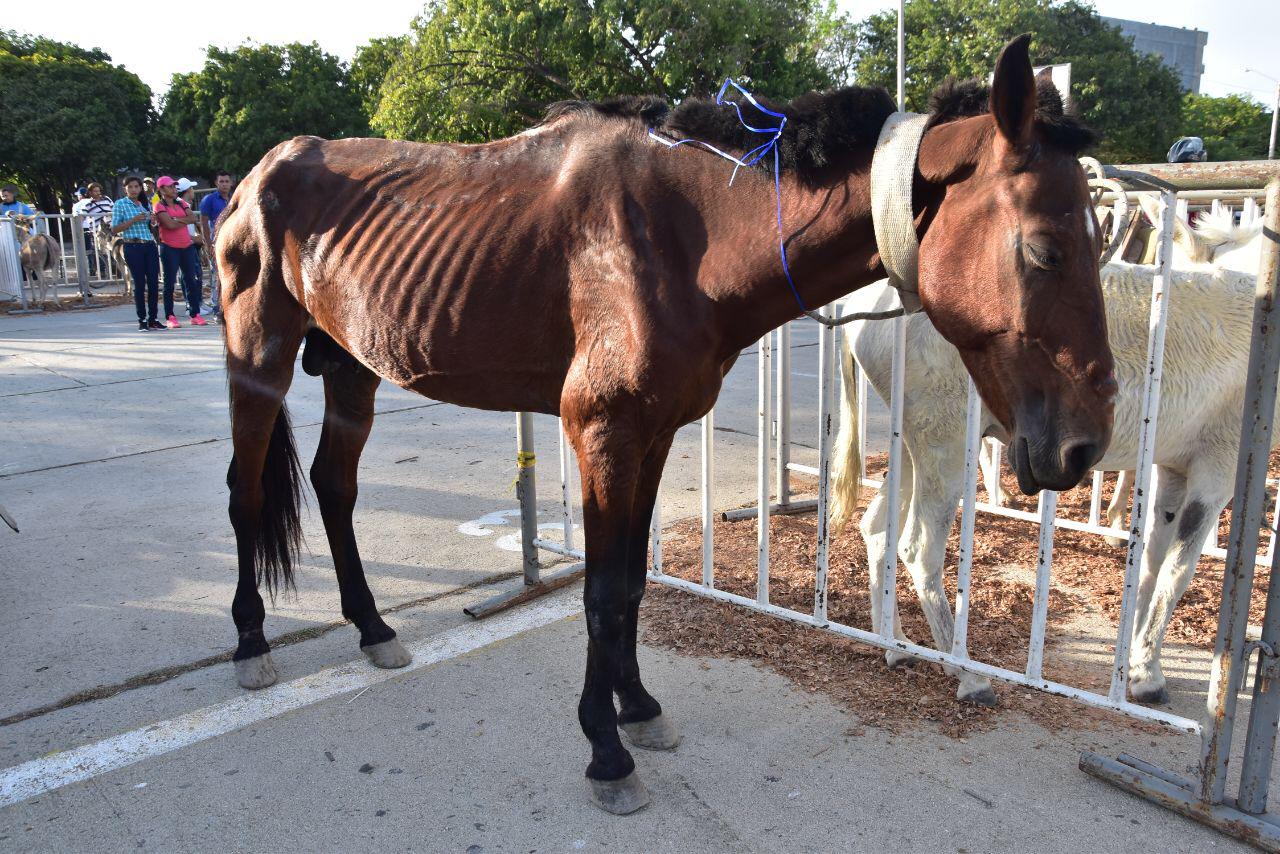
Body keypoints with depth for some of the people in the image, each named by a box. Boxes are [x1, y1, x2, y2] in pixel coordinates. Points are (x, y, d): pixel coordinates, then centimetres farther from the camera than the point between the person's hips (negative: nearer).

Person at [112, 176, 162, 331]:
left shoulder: (146, 204, 15)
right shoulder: (120, 204, 2)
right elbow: (114, 230, -3)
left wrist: (153, 220, 2)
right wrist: (134, 220, -13)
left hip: (150, 246, 4)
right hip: (133, 247, -4)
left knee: (154, 282, 1)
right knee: (140, 283, -2)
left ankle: (153, 318, 8)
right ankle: (142, 319, 6)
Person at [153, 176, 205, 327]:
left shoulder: (181, 204, 14)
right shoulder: (159, 206, -4)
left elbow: (193, 217, -2)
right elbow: (170, 225, -17)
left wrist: (177, 219, -13)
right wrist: (186, 220, -2)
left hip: (187, 246, 5)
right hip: (170, 248, -5)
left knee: (192, 280, 6)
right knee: (169, 283, 0)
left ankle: (195, 315, 11)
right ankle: (170, 317, 4)